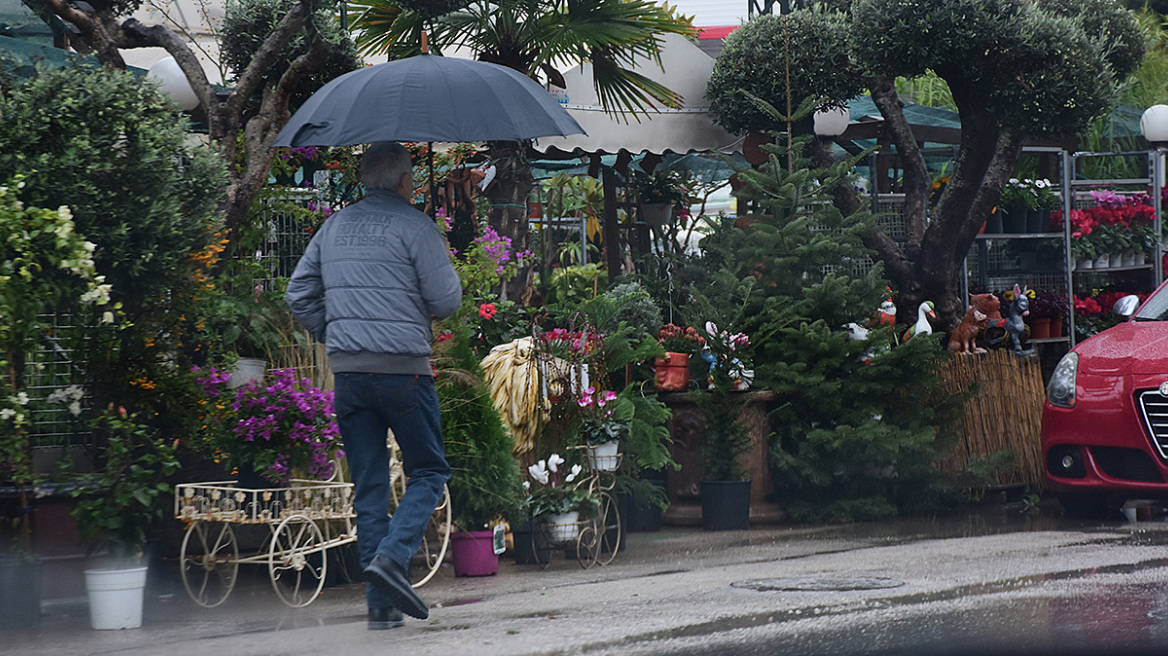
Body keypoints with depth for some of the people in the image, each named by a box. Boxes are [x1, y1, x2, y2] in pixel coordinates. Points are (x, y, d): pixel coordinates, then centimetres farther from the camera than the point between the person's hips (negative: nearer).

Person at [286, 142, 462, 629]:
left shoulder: (334, 227, 13)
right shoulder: (416, 227, -4)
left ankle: (382, 605, 5)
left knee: (368, 487, 7)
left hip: (347, 371, 5)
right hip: (403, 367, -5)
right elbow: (445, 302, -6)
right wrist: (445, 263, 13)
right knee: (427, 472, 8)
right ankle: (391, 556, -16)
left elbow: (299, 294, 14)